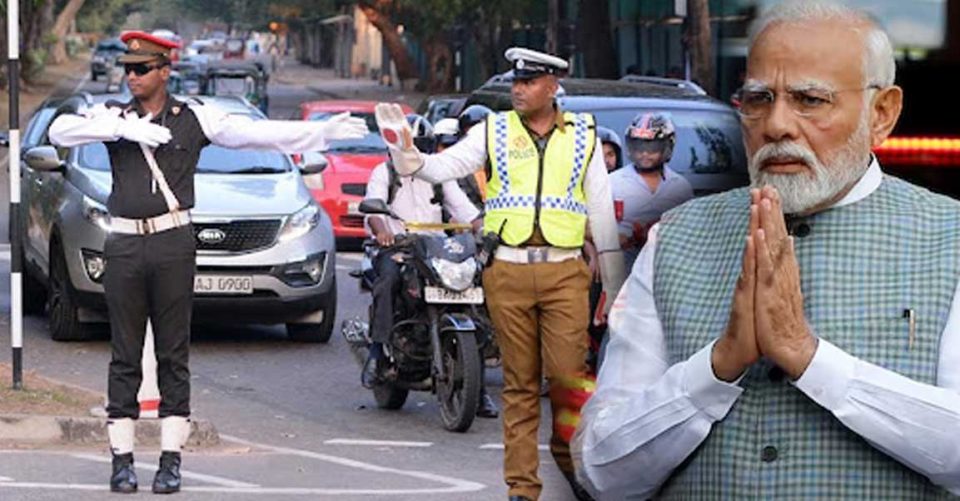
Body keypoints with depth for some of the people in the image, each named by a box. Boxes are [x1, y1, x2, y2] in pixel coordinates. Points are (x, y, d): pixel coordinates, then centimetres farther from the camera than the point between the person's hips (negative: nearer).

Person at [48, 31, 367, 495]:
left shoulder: (194, 118, 4)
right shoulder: (112, 115, 7)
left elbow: (254, 133, -1)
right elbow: (61, 131, -8)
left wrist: (323, 132, -9)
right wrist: (123, 129, -18)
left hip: (173, 244, -1)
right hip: (125, 244, 1)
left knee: (174, 353, 1)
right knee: (124, 354, 2)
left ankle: (171, 460, 5)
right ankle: (122, 459, 6)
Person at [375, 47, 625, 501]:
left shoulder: (583, 135, 9)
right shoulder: (494, 131, 8)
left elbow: (601, 211, 11)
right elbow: (447, 165, -5)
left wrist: (615, 285, 11)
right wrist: (412, 159, -28)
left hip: (564, 272, 0)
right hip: (507, 271, 1)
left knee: (568, 376, -6)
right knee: (520, 382, 5)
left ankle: (573, 461, 16)